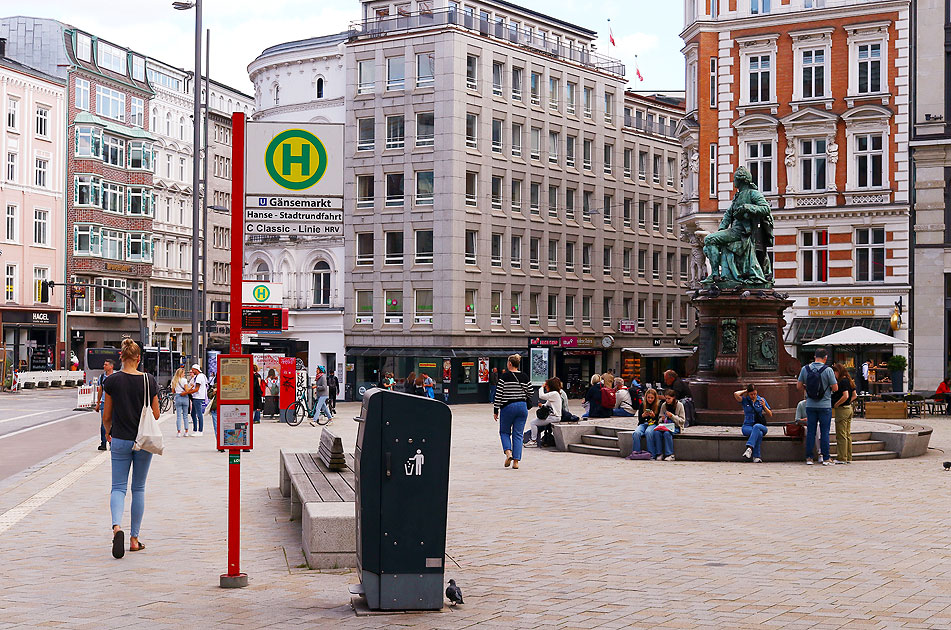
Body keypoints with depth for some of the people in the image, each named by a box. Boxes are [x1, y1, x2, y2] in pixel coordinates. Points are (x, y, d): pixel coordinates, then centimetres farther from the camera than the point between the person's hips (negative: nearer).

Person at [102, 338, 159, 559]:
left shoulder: (112, 381, -6)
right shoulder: (149, 381, -5)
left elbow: (106, 416, 0)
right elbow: (156, 415, -1)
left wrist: (108, 431, 20)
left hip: (120, 441, -1)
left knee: (118, 487, 5)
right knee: (139, 489, 11)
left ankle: (117, 527, -23)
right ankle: (134, 539, 15)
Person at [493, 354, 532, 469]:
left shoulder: (505, 376, -8)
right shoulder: (525, 377, 4)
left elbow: (499, 394, -8)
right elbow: (530, 394, 8)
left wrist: (496, 411, -2)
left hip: (508, 407, -3)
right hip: (522, 407, 3)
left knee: (504, 432, 13)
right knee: (518, 434, 7)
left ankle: (508, 452, -10)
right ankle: (516, 461, 2)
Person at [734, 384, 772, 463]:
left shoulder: (761, 400, 8)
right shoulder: (744, 400, 3)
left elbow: (770, 415, 8)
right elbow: (736, 394, -20)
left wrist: (764, 406, -9)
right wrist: (745, 391, -2)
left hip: (760, 425, 1)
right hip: (747, 426, -1)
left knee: (756, 427, -37)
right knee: (759, 433, -35)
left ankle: (750, 448, -48)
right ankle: (756, 456, -38)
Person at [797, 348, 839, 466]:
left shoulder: (805, 369, -2)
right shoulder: (828, 370, -12)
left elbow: (799, 386, 3)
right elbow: (835, 388, -8)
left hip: (810, 405, 3)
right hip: (825, 406, -3)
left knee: (810, 432, 8)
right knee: (824, 432, 3)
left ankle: (809, 457, 9)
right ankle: (825, 458, 4)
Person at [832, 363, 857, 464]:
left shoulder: (842, 381, -16)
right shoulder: (849, 381, 12)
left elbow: (845, 396, -24)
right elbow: (855, 395, 17)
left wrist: (836, 404, -15)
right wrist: (849, 402, 11)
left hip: (842, 410, -9)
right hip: (849, 408, 10)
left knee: (841, 435, -4)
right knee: (847, 434, 13)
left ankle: (841, 458, -2)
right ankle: (848, 457, 16)